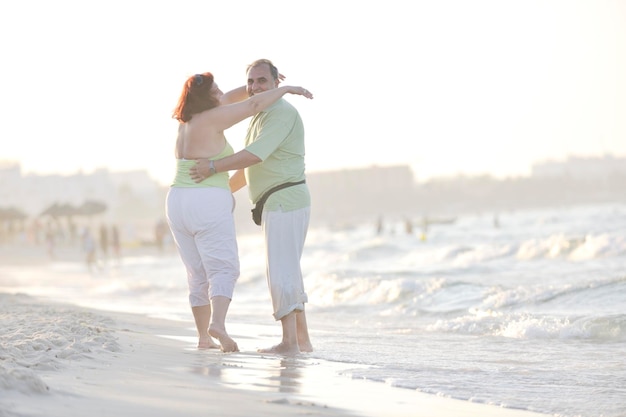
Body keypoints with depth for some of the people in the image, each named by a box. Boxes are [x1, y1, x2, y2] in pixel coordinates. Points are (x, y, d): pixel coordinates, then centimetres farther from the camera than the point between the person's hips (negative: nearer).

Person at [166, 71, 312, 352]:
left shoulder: (189, 117, 12)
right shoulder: (211, 119, -11)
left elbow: (228, 100, 24)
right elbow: (253, 106, -11)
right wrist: (284, 90, 2)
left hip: (178, 203, 8)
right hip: (209, 204, -8)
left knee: (198, 275, 13)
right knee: (224, 270, -8)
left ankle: (203, 337, 12)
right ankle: (217, 324, -29)